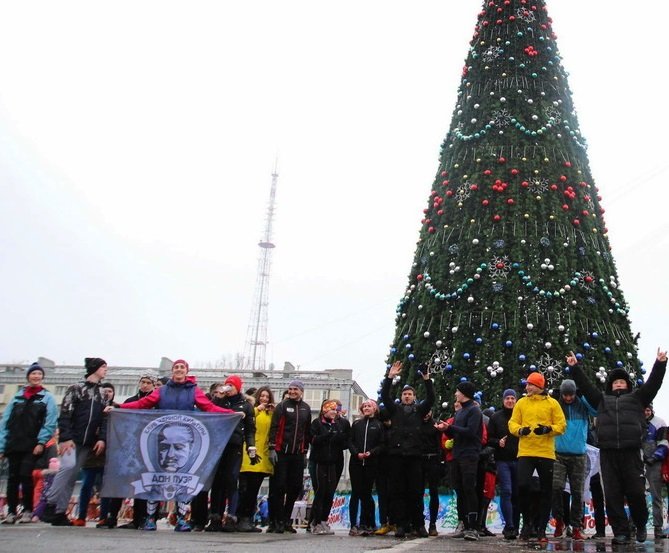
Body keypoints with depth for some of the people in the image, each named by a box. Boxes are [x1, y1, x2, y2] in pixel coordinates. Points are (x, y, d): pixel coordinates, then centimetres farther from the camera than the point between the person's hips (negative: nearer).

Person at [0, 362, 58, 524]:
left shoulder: (47, 397, 5)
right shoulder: (17, 396, 14)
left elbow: (50, 422, -4)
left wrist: (41, 442, -15)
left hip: (33, 445, -3)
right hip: (14, 444, 3)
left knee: (25, 475, -9)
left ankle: (28, 510, 3)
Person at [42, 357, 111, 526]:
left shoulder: (103, 394, 17)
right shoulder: (76, 388, 2)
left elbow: (105, 418, 10)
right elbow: (65, 415, -6)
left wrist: (102, 438, -6)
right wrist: (65, 438, -16)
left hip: (88, 442, 5)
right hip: (71, 438, -5)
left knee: (73, 476, 1)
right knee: (68, 466, -24)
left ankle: (59, 513, 3)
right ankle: (50, 505, -14)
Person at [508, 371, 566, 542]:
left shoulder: (552, 403, 3)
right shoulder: (521, 403, 9)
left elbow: (561, 425, 1)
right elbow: (512, 423, 7)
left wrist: (548, 429, -18)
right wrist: (520, 430, -14)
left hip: (546, 453, 0)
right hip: (525, 452, 1)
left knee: (546, 492, 5)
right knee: (523, 486, -12)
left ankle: (541, 529, 17)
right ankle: (528, 521, 11)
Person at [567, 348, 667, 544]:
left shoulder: (636, 398, 20)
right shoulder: (602, 399, 23)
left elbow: (653, 383, 11)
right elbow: (585, 385, 19)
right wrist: (575, 367, 12)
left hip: (631, 453, -1)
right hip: (608, 454, 2)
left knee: (636, 492, -1)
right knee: (613, 495, -1)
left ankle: (641, 525, 23)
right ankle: (621, 532, 6)